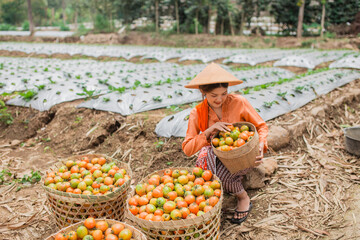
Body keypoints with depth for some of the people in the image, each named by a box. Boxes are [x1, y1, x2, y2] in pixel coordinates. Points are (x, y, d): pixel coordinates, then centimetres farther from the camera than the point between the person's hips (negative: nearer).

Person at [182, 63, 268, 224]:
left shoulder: (238, 103, -13)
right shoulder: (197, 114, -9)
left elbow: (261, 126, -2)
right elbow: (187, 149, -16)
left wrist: (260, 146, -23)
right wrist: (208, 131, -30)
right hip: (215, 153, 1)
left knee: (222, 175, -31)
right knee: (206, 155, -35)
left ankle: (243, 198, 0)